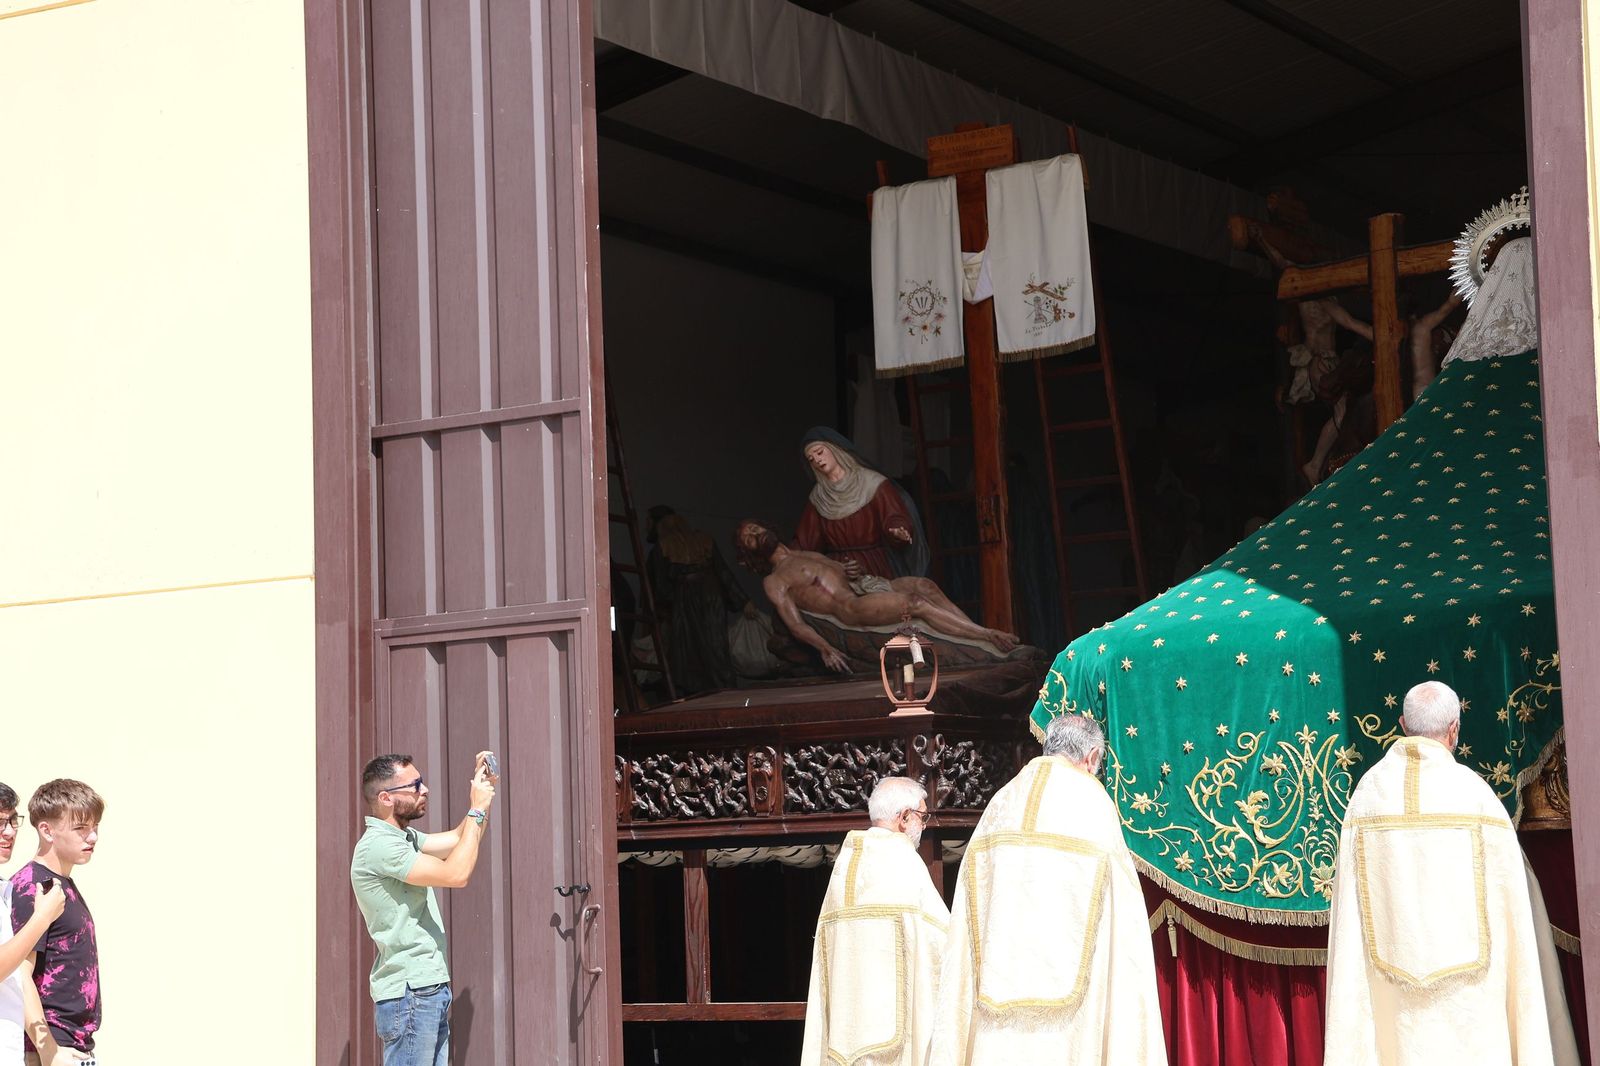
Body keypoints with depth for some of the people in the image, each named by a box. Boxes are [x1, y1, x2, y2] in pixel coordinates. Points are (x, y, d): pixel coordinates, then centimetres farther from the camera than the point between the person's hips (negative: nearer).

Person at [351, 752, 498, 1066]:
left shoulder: (404, 838, 15)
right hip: (408, 994, -10)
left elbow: (458, 839, 26)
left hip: (430, 990, 10)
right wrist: (476, 809, -12)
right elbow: (456, 874, -22)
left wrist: (483, 787, 13)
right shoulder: (377, 845, -16)